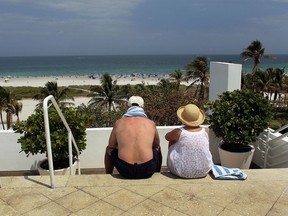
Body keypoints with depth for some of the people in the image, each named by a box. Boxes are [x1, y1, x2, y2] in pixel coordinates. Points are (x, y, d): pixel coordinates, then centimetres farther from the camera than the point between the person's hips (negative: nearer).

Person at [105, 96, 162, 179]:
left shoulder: (119, 123, 5)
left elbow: (110, 149, 13)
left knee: (109, 151, 29)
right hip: (147, 171, 1)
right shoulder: (151, 123, 6)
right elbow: (156, 146, 22)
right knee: (157, 150, 33)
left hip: (125, 171, 0)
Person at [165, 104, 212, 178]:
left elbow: (167, 137, 6)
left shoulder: (179, 132, -17)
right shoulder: (205, 132, -7)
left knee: (172, 141, 18)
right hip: (203, 172, 3)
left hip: (182, 172, -3)